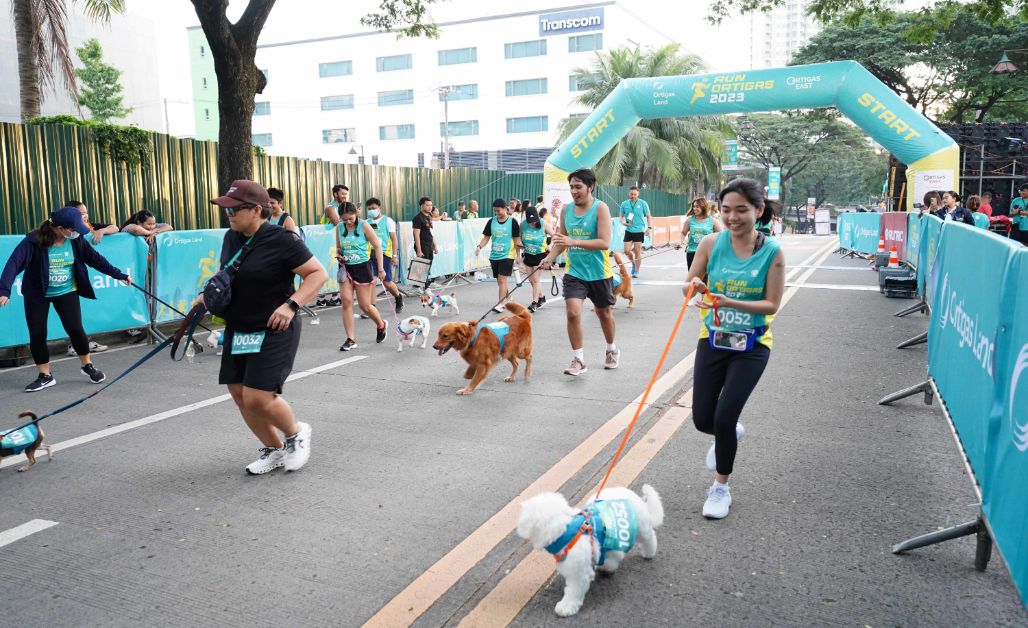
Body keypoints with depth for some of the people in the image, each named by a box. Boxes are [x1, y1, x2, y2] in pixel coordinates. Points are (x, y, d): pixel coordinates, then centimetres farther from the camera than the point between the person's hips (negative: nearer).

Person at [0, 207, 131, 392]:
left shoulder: (76, 240, -11)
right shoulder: (34, 241, -22)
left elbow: (95, 259, 0)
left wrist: (119, 275, 4)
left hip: (66, 292, 1)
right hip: (37, 294, -1)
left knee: (75, 328, -7)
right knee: (37, 334, -1)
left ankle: (87, 365, 18)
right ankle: (45, 375, 16)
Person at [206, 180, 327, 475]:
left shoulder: (281, 240, -16)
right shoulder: (231, 238, 6)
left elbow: (318, 274, -15)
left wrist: (291, 304, -26)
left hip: (274, 332, -8)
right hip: (237, 331, 8)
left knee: (257, 398, -14)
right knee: (239, 395, 9)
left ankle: (296, 432, 17)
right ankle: (273, 450, 29)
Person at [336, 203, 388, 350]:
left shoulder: (364, 226, -9)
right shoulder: (339, 228, 4)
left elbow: (377, 246, -6)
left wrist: (381, 269, -8)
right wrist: (339, 255, -6)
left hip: (362, 267, -4)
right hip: (346, 268, 4)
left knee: (365, 305, 2)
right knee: (346, 301, -9)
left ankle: (381, 325, 32)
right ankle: (351, 339, -3)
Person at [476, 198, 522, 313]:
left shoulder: (512, 221, -5)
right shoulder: (491, 222, 6)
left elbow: (517, 239, -2)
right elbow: (486, 237, 9)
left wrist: (518, 256, -3)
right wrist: (479, 246, -9)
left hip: (507, 255, -5)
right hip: (494, 255, 5)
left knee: (502, 280, -11)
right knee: (499, 281, 13)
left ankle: (500, 304, -8)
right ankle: (507, 299, 34)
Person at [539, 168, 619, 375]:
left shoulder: (600, 208, -12)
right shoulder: (566, 210, 2)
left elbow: (604, 243, -21)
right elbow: (561, 240, 12)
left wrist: (574, 242, -29)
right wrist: (550, 257, -7)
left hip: (599, 273, -3)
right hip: (574, 271, 3)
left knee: (604, 313, 16)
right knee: (573, 313, -13)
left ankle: (612, 350, 41)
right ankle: (578, 360, 0)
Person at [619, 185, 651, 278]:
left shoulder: (643, 203, -3)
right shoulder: (624, 204, 2)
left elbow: (648, 216, 3)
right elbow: (621, 216, 11)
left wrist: (649, 227, -8)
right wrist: (623, 222, -9)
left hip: (639, 231, -2)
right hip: (628, 230, 2)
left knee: (637, 251, 0)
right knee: (627, 251, -1)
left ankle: (636, 271, 13)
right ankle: (634, 263, 29)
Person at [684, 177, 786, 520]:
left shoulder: (772, 252, -12)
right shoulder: (711, 243, -7)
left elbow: (772, 304, -12)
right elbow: (688, 285, 1)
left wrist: (730, 302, -27)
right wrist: (696, 287, -24)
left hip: (751, 346, -2)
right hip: (713, 340, 3)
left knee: (724, 417, -8)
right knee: (703, 419, 5)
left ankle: (721, 487, 17)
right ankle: (729, 434, 44)